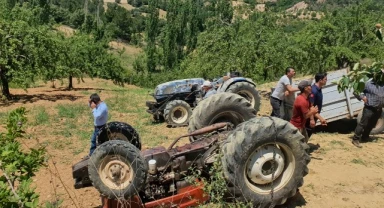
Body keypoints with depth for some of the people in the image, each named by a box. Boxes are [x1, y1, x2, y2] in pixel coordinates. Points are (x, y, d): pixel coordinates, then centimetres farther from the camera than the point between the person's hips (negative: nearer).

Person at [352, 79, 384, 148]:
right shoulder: (368, 83, -8)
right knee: (363, 123, -4)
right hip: (369, 108, -6)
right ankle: (355, 139, 1)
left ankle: (365, 137, 35)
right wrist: (362, 97, -16)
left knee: (371, 125, 17)